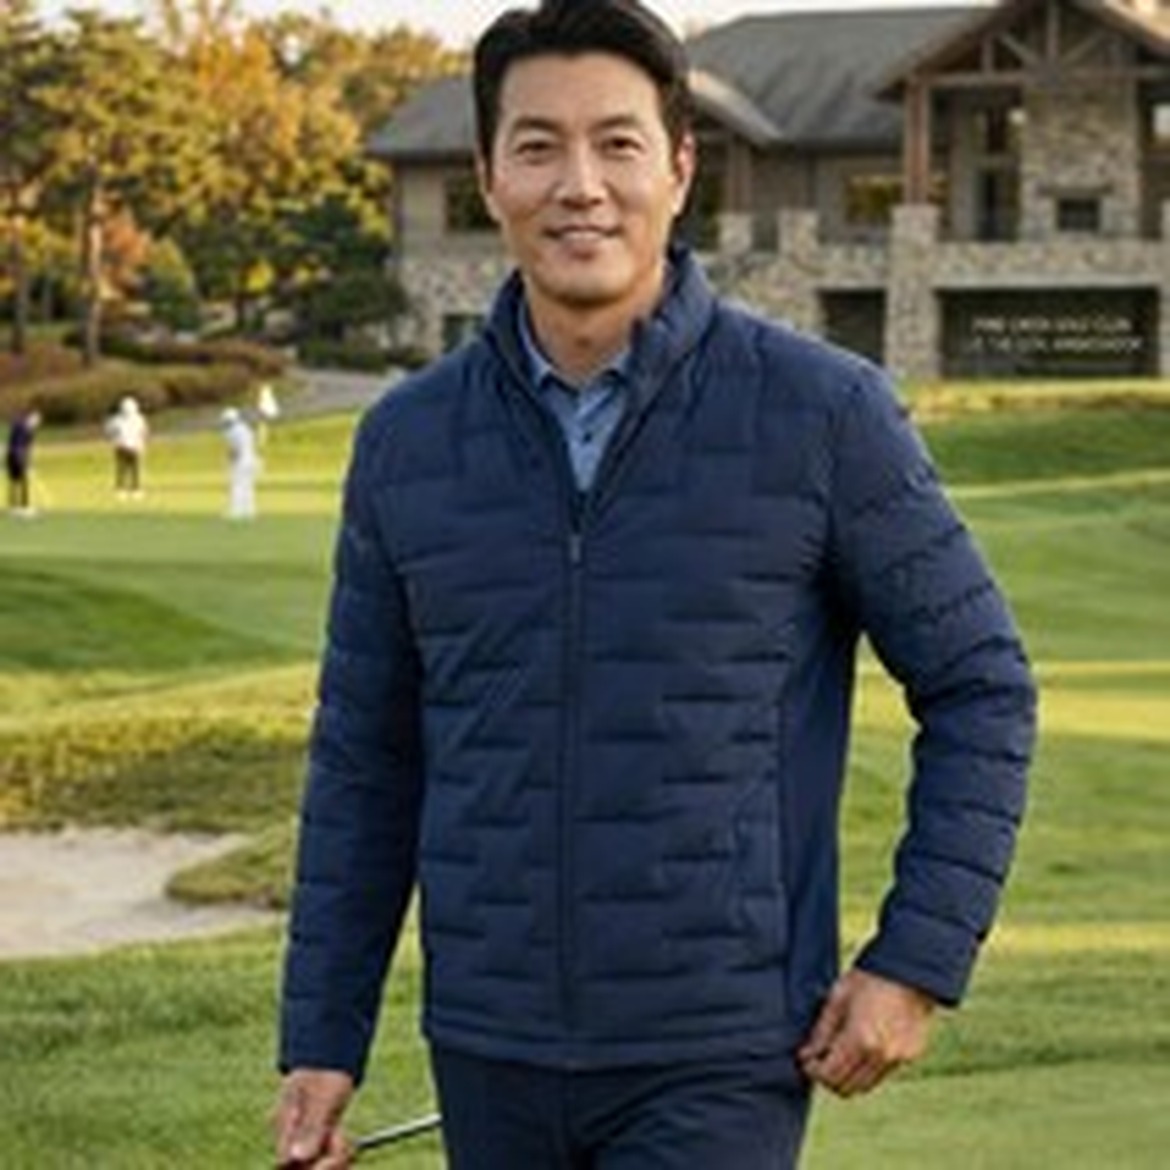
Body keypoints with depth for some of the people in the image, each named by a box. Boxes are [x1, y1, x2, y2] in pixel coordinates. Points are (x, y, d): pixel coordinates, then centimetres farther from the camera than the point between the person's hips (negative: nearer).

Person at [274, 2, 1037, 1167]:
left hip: (716, 1066, -4)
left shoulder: (823, 412, -6)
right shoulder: (407, 440, 4)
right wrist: (321, 1040, 9)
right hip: (490, 1063, 4)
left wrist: (917, 962, -6)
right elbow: (364, 760, 11)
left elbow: (979, 686, 1)